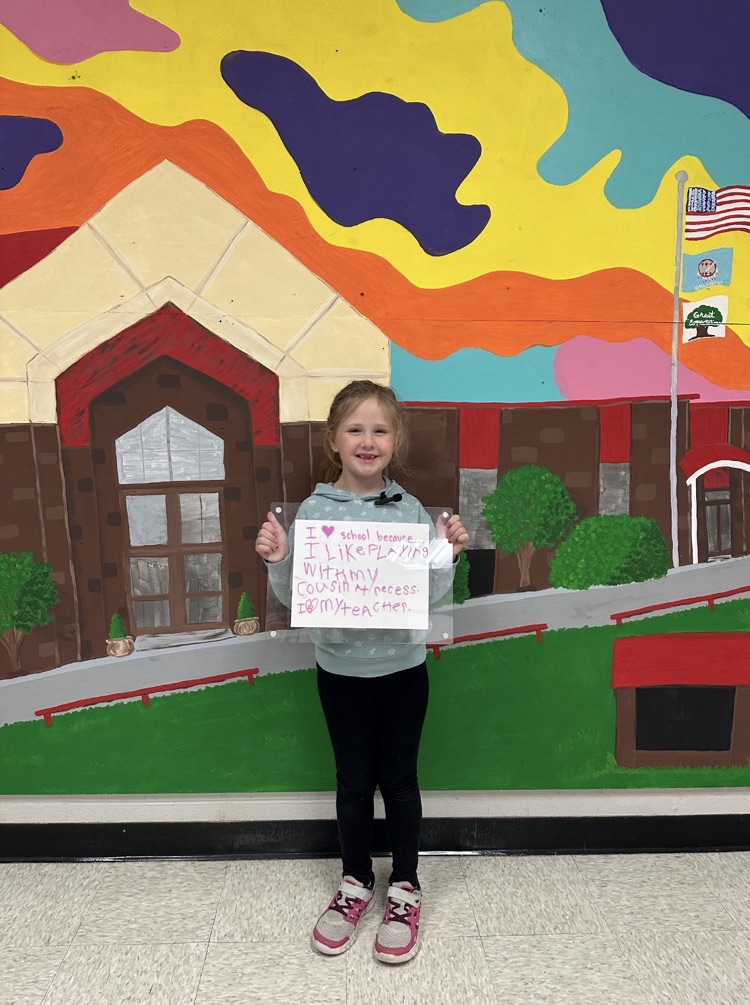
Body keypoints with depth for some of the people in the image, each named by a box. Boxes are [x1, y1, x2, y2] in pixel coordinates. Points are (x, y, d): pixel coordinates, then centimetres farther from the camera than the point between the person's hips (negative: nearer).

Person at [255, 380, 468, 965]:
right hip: (340, 669, 0)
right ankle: (356, 883, 38)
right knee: (354, 781, 16)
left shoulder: (411, 511, -7)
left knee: (399, 779, 14)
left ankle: (405, 888, 34)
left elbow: (430, 596, -4)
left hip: (402, 668, 0)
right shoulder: (314, 511, -8)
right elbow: (293, 596, -3)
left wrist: (449, 554, -20)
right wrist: (276, 560, -21)